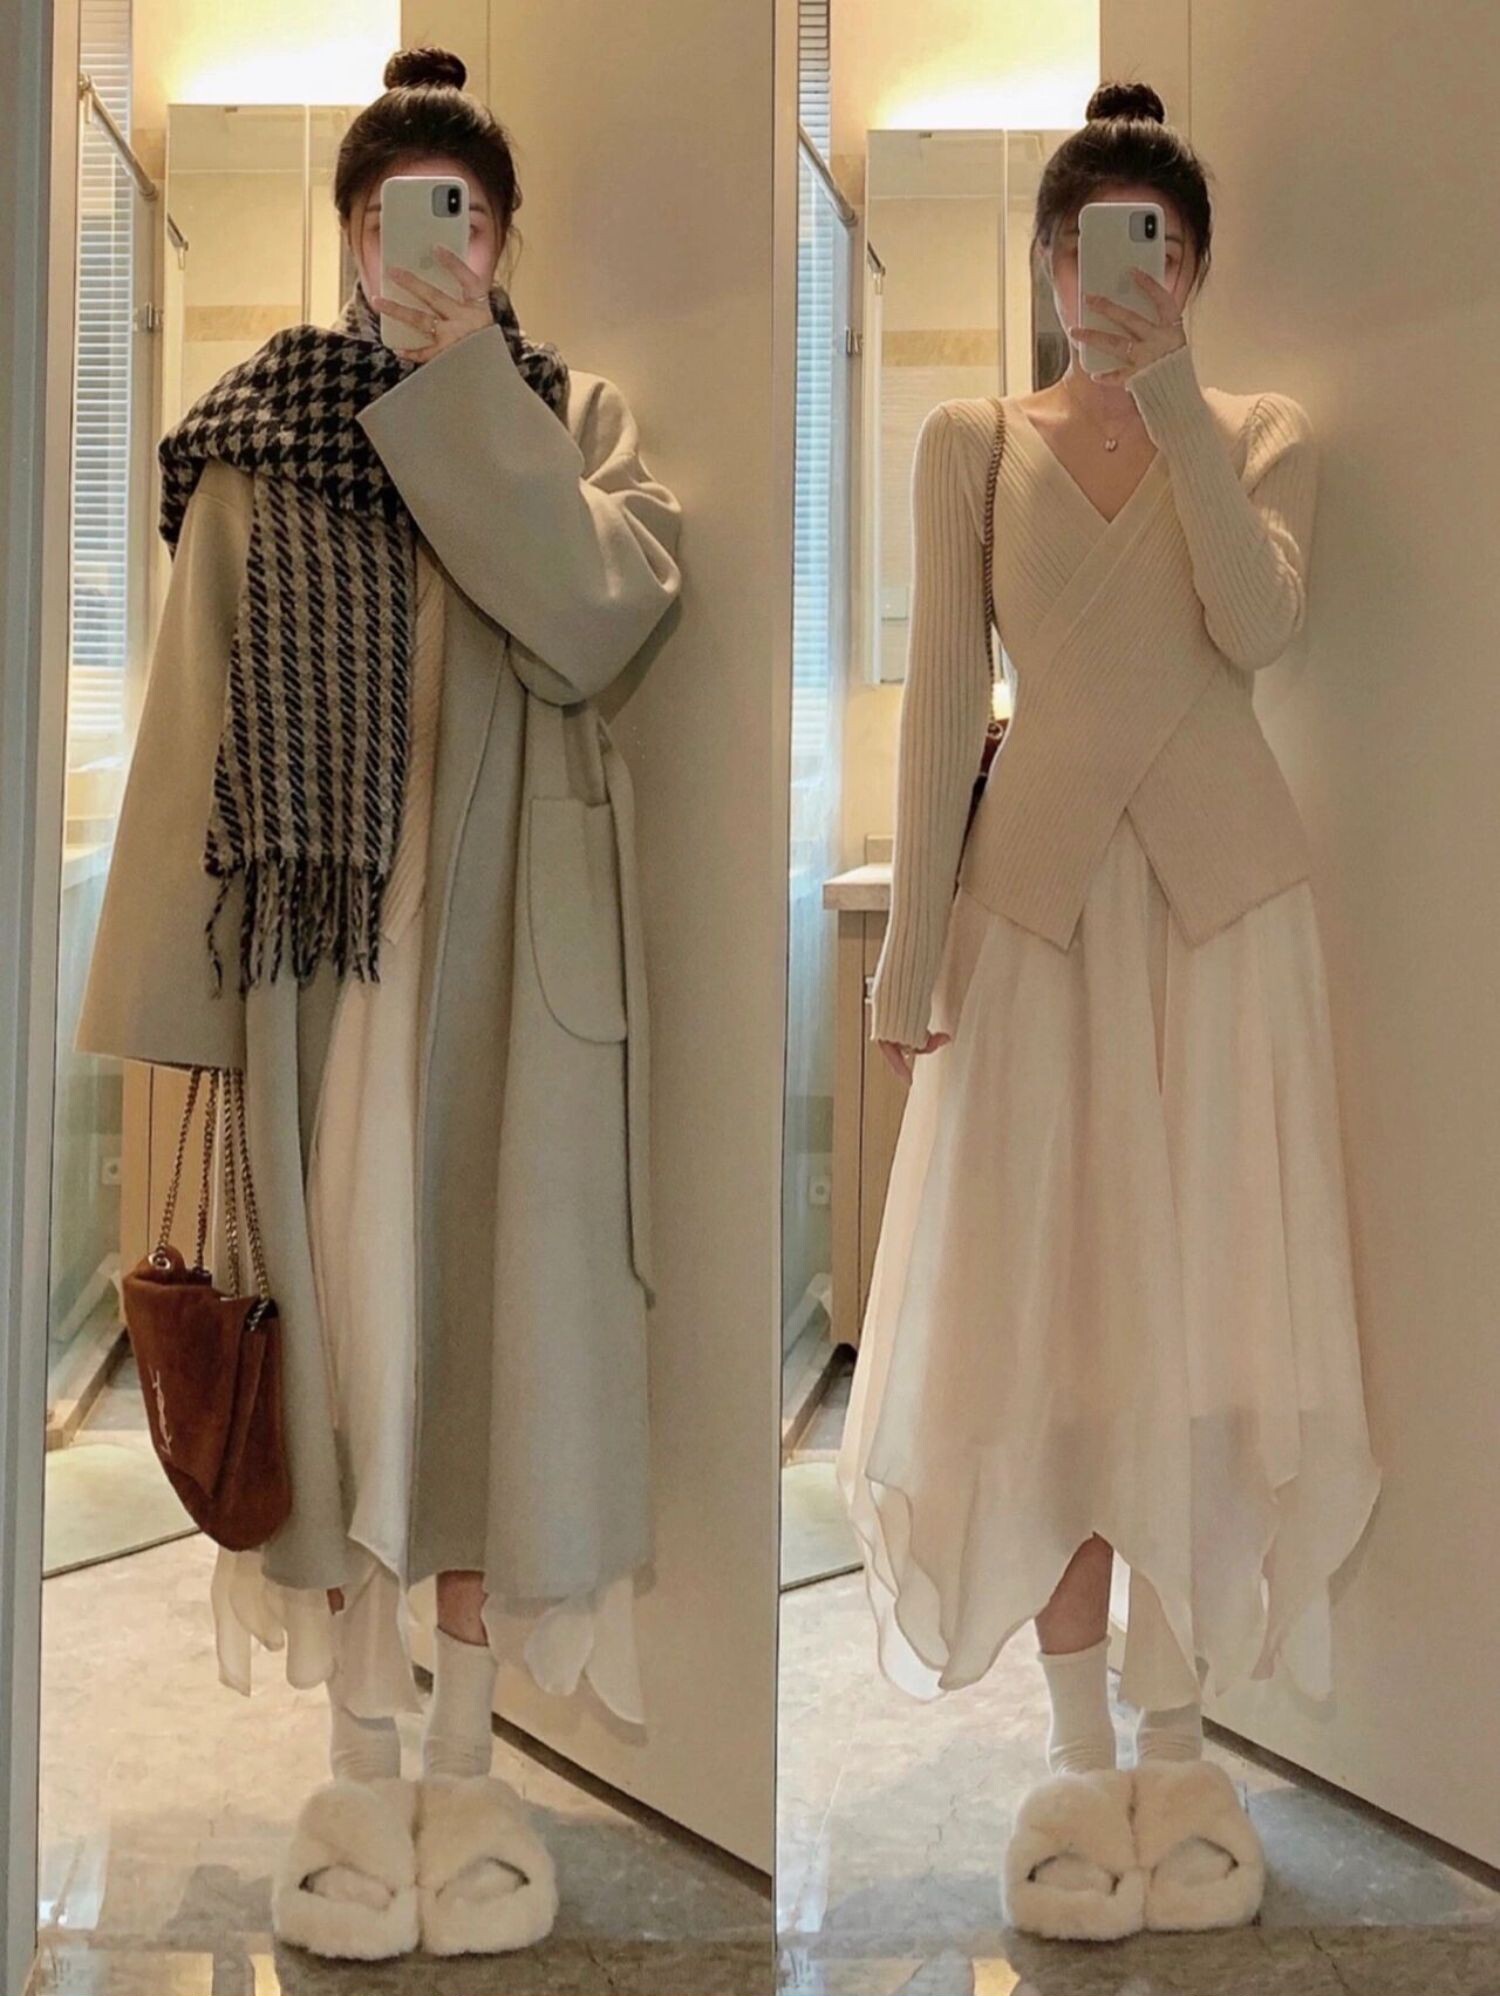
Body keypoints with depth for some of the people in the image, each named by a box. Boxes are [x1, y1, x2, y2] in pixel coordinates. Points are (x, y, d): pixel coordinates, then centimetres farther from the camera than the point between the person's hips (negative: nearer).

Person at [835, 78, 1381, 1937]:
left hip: (1221, 896, 0)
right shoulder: (971, 444, 7)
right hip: (1036, 896, 1)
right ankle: (1077, 1726, 15)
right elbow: (942, 698, 3)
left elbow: (1258, 622, -12)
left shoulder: (1261, 435, 7)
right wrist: (910, 946, -1)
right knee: (1038, 1297, 2)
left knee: (1201, 1292, 2)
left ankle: (1176, 1715, 15)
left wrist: (1174, 396, -15)